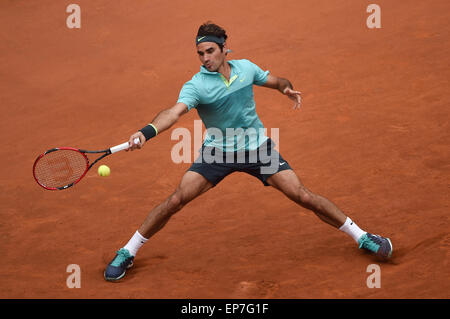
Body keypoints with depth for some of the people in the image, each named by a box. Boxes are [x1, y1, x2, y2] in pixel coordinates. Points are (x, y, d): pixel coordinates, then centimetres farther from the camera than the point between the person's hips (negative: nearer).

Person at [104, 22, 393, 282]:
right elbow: (175, 112, -36)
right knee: (176, 201, -14)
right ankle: (128, 253, 4)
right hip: (217, 152, -2)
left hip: (258, 148, 2)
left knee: (304, 197, -6)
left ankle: (361, 237, 10)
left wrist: (288, 88, -10)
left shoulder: (246, 68, -5)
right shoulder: (196, 85, -18)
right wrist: (147, 132, -55)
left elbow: (275, 81, 14)